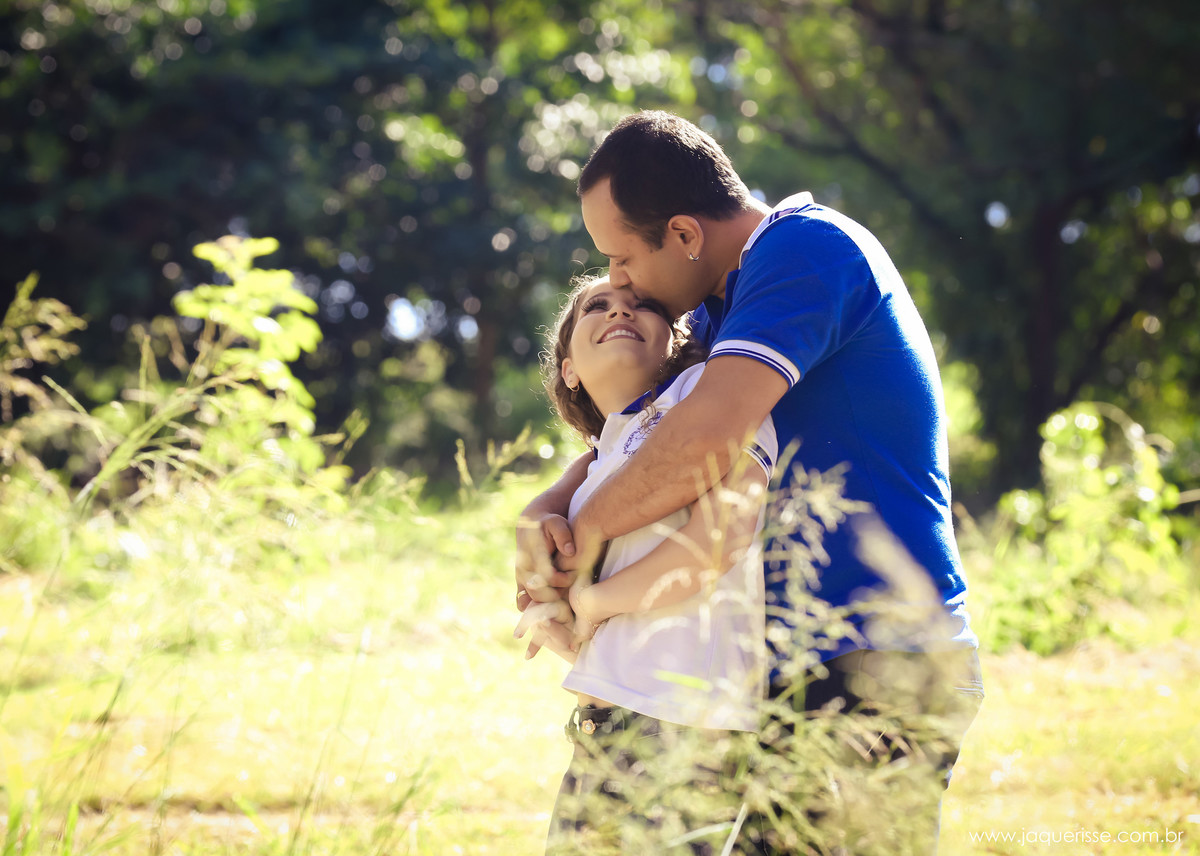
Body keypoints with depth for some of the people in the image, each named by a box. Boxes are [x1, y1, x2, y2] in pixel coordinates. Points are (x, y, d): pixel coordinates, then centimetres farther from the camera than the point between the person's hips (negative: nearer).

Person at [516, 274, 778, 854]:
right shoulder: (602, 462, 21)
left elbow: (720, 537, -15)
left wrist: (590, 600, -3)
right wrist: (552, 617, -2)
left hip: (684, 733, -8)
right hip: (599, 732, 8)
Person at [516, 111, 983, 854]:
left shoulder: (809, 245, -13)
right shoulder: (725, 303, 19)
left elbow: (707, 437, -25)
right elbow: (637, 436, 23)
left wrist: (585, 533, -11)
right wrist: (549, 509, 1)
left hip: (878, 668, -10)